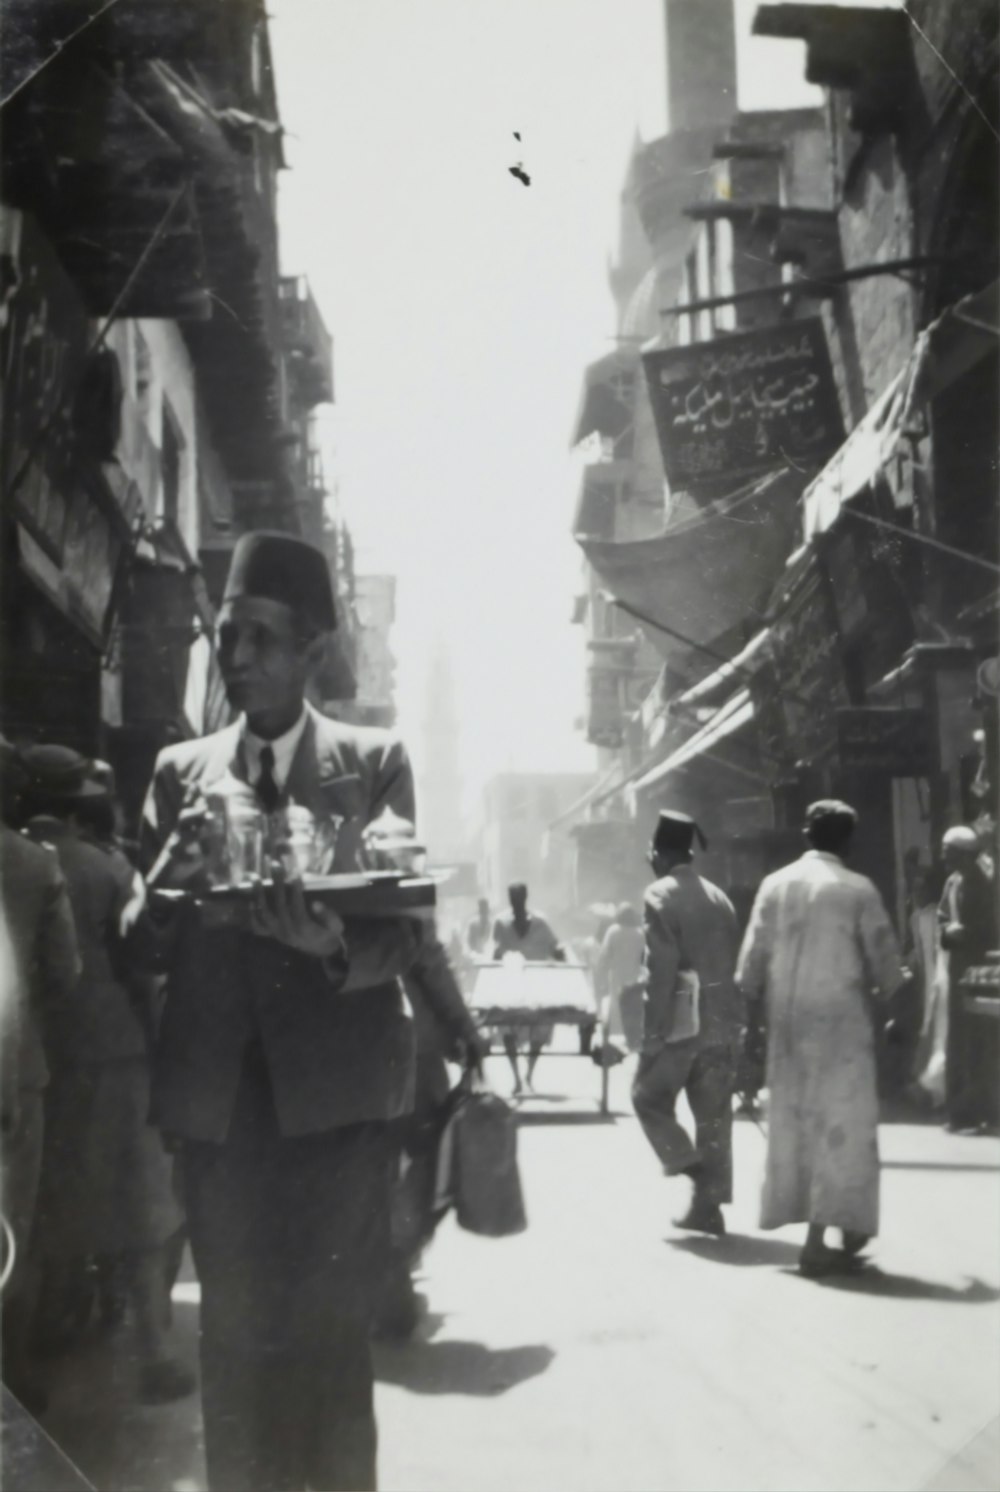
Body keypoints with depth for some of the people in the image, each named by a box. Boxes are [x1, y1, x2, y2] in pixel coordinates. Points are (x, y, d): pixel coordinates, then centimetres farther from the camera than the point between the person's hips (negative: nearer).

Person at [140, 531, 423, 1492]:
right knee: (234, 1331, 9)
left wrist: (335, 947, -24)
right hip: (215, 1087, 2)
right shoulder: (180, 770, 10)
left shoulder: (375, 761, 4)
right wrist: (166, 883, -18)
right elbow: (142, 944, 5)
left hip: (336, 1082, -2)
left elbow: (406, 925, -2)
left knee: (330, 1331, 2)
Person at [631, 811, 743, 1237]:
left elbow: (661, 971, -15)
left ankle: (688, 1166, -4)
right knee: (713, 1114, 10)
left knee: (649, 1095, 12)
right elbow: (733, 962, 12)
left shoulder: (661, 895, -9)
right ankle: (707, 1204, 12)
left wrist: (653, 1034, -14)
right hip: (723, 1021, 6)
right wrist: (734, 1022, 16)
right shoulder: (718, 897, 12)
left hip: (683, 1019, -6)